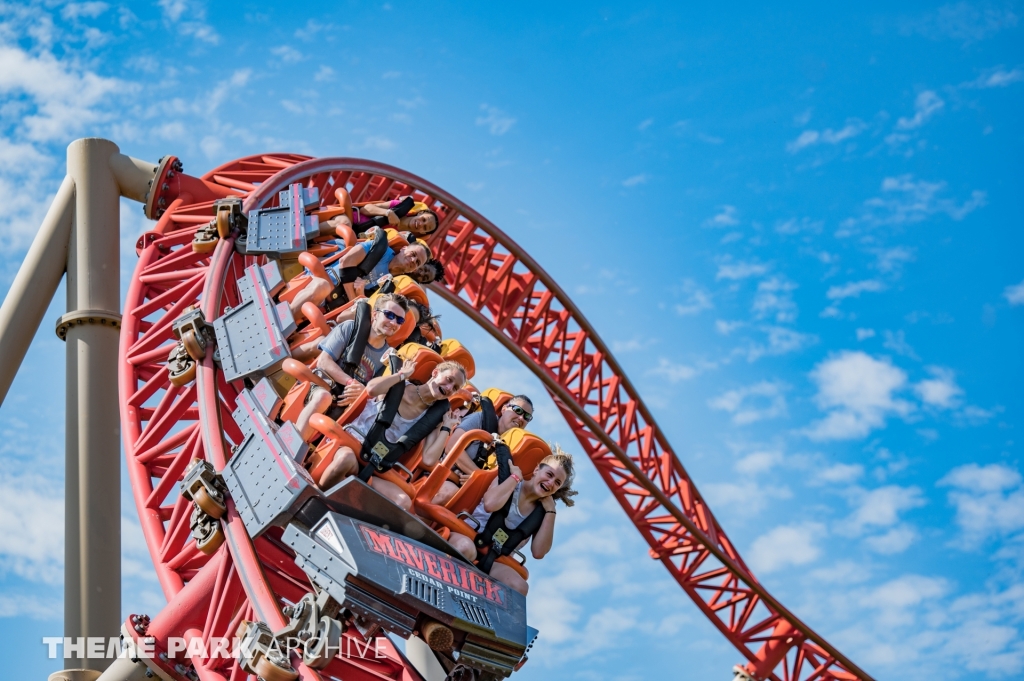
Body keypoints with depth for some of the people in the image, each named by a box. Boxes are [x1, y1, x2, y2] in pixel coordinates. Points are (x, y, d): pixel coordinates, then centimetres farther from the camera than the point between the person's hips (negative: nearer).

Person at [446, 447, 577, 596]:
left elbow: (538, 553, -5)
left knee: (519, 587, -28)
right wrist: (515, 477, -10)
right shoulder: (509, 478, 0)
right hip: (464, 537, -4)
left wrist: (550, 512, -3)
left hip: (490, 561, 4)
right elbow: (490, 504, -23)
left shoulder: (541, 512, 9)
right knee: (465, 547, -41)